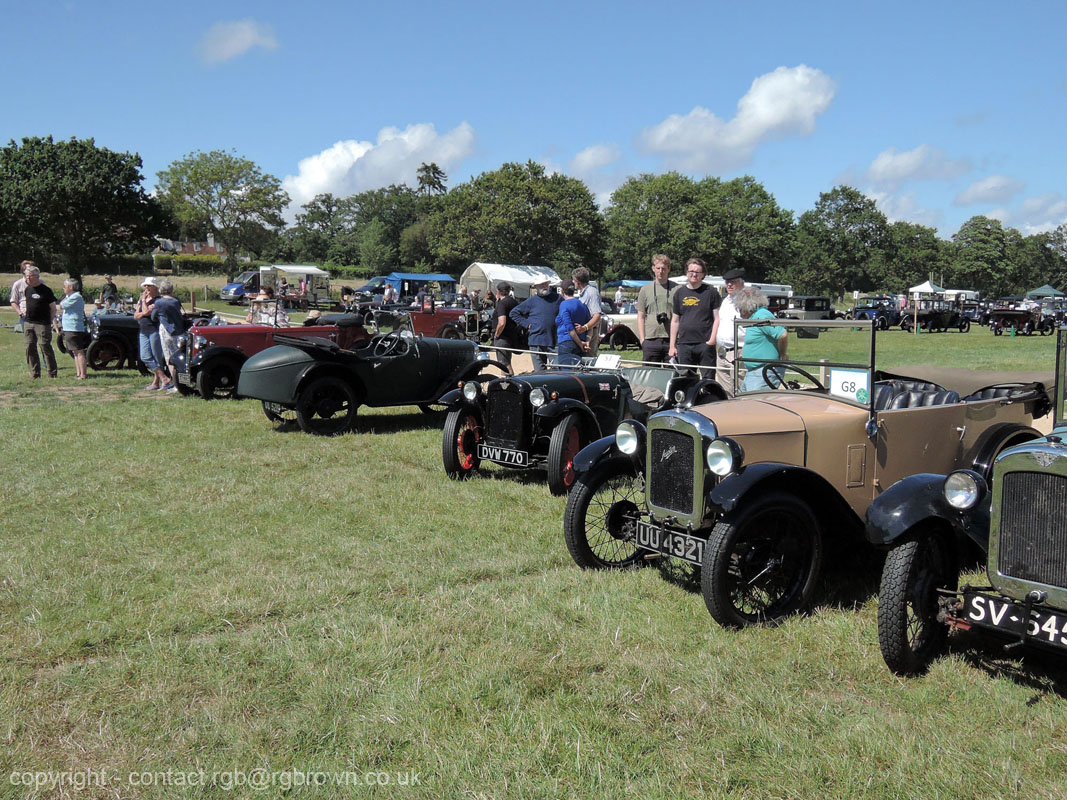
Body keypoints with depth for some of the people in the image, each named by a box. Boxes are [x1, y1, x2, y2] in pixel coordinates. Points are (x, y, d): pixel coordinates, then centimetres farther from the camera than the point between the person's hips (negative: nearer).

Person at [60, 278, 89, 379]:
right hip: (69, 328, 11)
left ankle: (83, 374, -11)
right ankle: (78, 373, 18)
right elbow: (61, 305, 19)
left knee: (79, 352, -10)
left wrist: (66, 297, -3)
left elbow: (61, 305, -13)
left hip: (74, 328, -11)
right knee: (75, 352, 13)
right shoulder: (72, 296, 18)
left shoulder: (75, 297, -14)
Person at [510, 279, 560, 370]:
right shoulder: (531, 301, 5)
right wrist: (526, 324, 2)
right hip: (537, 341, -1)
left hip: (554, 341, 1)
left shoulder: (557, 298, 7)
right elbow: (514, 312, 10)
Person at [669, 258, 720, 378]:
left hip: (705, 344, -3)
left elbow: (717, 318, 0)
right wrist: (672, 345, 10)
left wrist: (713, 339, -13)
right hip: (684, 344, 3)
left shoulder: (711, 292, 3)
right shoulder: (679, 293, 13)